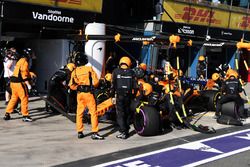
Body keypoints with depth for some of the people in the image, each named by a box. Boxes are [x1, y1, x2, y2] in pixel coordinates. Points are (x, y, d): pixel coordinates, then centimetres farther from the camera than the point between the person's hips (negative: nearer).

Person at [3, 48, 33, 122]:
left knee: (14, 98, 16)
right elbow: (24, 73, -19)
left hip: (13, 82, 10)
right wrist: (28, 84, -21)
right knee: (24, 98, -5)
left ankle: (7, 114, 19)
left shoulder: (20, 61, 19)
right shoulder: (24, 62, -12)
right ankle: (25, 116, -4)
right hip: (19, 82, -10)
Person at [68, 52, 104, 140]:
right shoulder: (89, 69, -8)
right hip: (89, 93, -4)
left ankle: (79, 132, 17)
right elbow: (95, 82, -9)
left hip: (79, 94, 4)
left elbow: (72, 85, 2)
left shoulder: (74, 72, 2)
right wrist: (93, 85, 11)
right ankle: (95, 133, -4)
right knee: (93, 113, 0)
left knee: (79, 113, 14)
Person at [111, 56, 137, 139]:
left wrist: (113, 94, 4)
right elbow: (134, 85, 3)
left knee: (120, 114, 0)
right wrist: (134, 95, 11)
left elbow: (113, 84, -1)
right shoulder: (131, 72, 3)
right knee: (128, 113, 14)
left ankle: (123, 132, -6)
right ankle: (126, 130, 21)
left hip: (119, 95, -2)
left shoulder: (116, 71, -1)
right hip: (128, 95, 2)